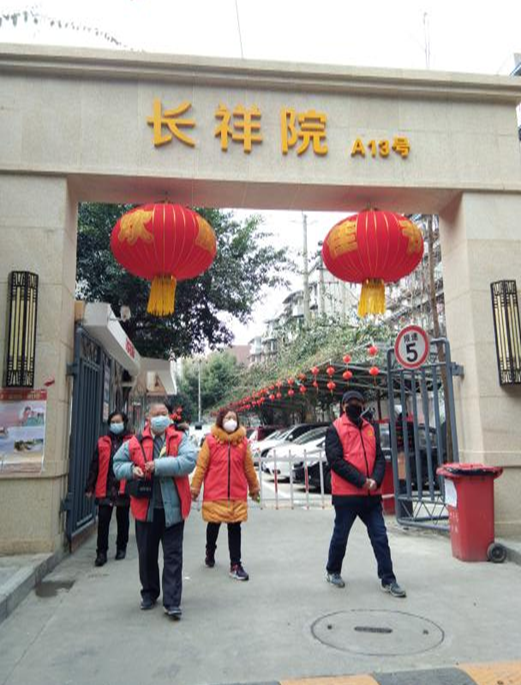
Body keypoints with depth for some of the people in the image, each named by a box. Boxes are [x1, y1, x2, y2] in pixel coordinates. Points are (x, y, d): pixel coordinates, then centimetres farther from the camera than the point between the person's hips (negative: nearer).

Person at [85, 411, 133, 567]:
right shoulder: (102, 442, 7)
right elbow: (94, 466, 9)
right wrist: (90, 487, 5)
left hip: (123, 488, -1)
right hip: (105, 489, 1)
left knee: (122, 520, 12)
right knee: (103, 520, -2)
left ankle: (121, 548, 28)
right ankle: (101, 552, 7)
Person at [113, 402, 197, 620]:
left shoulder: (179, 439, -2)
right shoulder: (135, 443, 3)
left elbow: (189, 461, -18)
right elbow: (118, 464, 12)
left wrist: (158, 465, -22)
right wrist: (131, 469, -11)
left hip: (172, 508, -2)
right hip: (146, 508, 2)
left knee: (173, 556, 3)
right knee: (146, 554, 17)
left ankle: (172, 602, 12)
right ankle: (149, 594, 37)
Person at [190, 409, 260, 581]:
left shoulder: (243, 441, 1)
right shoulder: (211, 440, -7)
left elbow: (248, 467, 8)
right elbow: (201, 465, -5)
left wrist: (254, 487, 16)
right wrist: (195, 487, -4)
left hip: (237, 495, 2)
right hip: (215, 494, -1)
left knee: (235, 528, 5)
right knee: (213, 526, 15)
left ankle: (235, 565, 13)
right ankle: (210, 553, 42)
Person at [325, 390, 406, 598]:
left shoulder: (369, 429, 11)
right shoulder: (335, 429, -6)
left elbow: (379, 458, 9)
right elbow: (336, 461, -14)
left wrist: (375, 480, -10)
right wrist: (361, 481, -18)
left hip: (371, 494, 5)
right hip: (346, 494, -4)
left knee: (380, 537, 5)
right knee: (340, 536, 10)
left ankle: (388, 580, 15)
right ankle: (332, 571, 31)